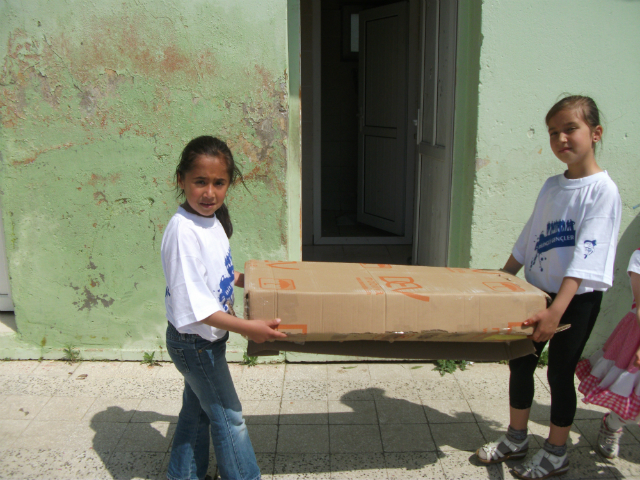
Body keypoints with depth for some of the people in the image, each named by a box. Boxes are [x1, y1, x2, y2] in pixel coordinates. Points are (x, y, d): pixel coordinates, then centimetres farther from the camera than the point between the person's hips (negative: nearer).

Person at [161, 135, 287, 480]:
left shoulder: (212, 220, 1)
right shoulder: (183, 230, -28)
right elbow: (192, 303, -30)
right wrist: (246, 328, -34)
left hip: (207, 339, 9)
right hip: (194, 341, -9)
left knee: (197, 410, 24)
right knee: (228, 416, 7)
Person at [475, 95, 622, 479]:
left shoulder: (603, 189, -16)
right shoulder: (552, 185, 6)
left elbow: (587, 255, -26)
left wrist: (557, 309, -33)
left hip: (577, 298, -7)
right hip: (538, 290, 7)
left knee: (560, 373, 5)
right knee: (520, 362, 13)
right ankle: (516, 439, 32)